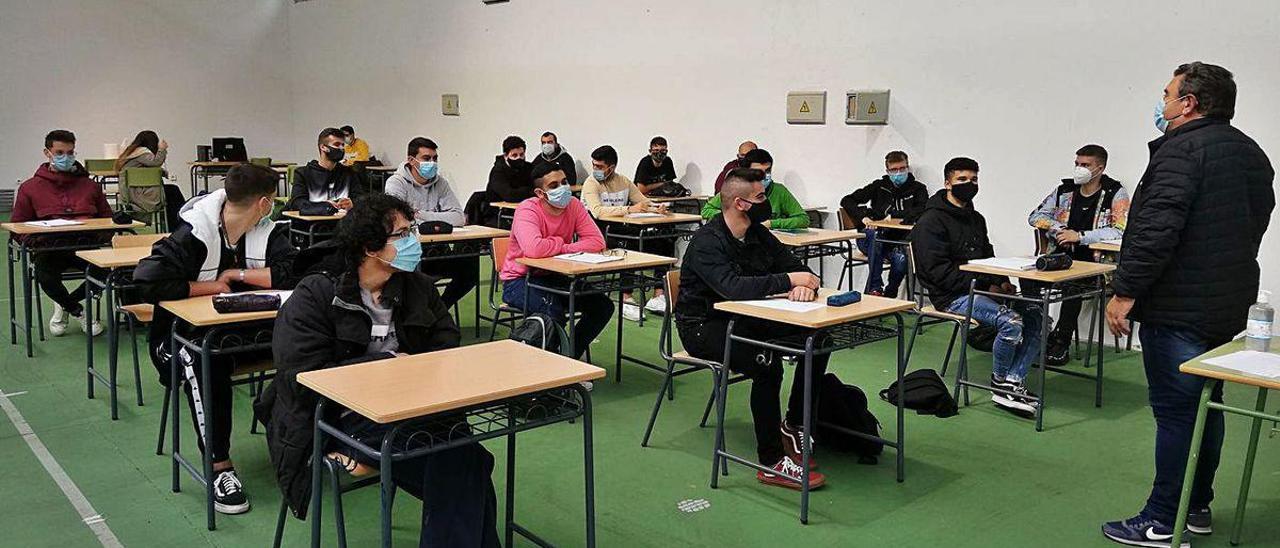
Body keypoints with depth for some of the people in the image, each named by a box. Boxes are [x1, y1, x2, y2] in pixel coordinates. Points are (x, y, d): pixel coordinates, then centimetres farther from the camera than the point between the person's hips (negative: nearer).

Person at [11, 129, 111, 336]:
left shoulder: (90, 186, 17)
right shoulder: (30, 188, 12)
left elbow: (107, 219, 20)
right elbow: (16, 226, 10)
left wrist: (102, 235, -3)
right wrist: (36, 239, -11)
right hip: (50, 249, -1)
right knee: (46, 278, -34)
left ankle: (65, 305, 2)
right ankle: (78, 311, 2)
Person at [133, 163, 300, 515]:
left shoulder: (268, 232, -1)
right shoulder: (192, 235, -14)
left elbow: (293, 273, -16)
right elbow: (148, 282, -25)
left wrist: (237, 273, -16)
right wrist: (212, 286, -16)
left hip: (250, 330, 4)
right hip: (190, 331, -4)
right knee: (205, 361, -38)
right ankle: (219, 467, -30)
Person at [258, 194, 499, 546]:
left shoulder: (418, 287, 12)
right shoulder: (314, 297, -3)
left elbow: (447, 349, 8)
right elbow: (306, 377, -12)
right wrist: (390, 363, -11)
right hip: (346, 417, -5)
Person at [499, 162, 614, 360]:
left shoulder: (573, 205, -5)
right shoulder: (527, 210, -21)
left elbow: (597, 241, -12)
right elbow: (533, 249, -39)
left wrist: (560, 249, -23)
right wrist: (560, 243, -19)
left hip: (555, 277, 6)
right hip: (519, 279, -6)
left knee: (603, 306, -6)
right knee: (554, 311, -33)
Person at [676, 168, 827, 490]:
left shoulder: (759, 234, 5)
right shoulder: (707, 241, -19)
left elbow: (796, 267, 5)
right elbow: (733, 287, -35)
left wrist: (805, 285, -21)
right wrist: (789, 281, -28)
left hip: (743, 320, 8)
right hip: (704, 327, -8)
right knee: (766, 363, -33)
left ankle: (794, 425, 5)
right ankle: (772, 463, -23)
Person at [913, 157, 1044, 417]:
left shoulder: (976, 219, 19)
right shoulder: (931, 221, -9)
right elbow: (939, 271, -16)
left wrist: (1002, 281, 0)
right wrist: (987, 285, -19)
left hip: (978, 288, 9)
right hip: (952, 296, -8)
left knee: (1034, 315, -10)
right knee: (1011, 321, -27)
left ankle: (1014, 381, -10)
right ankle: (1000, 383, -6)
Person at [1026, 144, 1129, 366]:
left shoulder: (1116, 194, -2)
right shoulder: (1065, 190, 12)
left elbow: (1120, 230, -16)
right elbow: (1036, 216, 15)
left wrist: (1080, 236, -21)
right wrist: (1055, 228, -6)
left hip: (1095, 261, -4)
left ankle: (1061, 341, -22)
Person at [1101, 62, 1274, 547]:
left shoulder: (1182, 149, -15)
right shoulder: (1252, 154, 16)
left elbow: (1158, 229, -25)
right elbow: (1251, 227, 22)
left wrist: (1125, 290, -21)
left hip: (1179, 308, -9)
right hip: (1230, 306, 10)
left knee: (1175, 412, -4)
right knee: (1206, 407, 17)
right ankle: (1198, 508, 29)